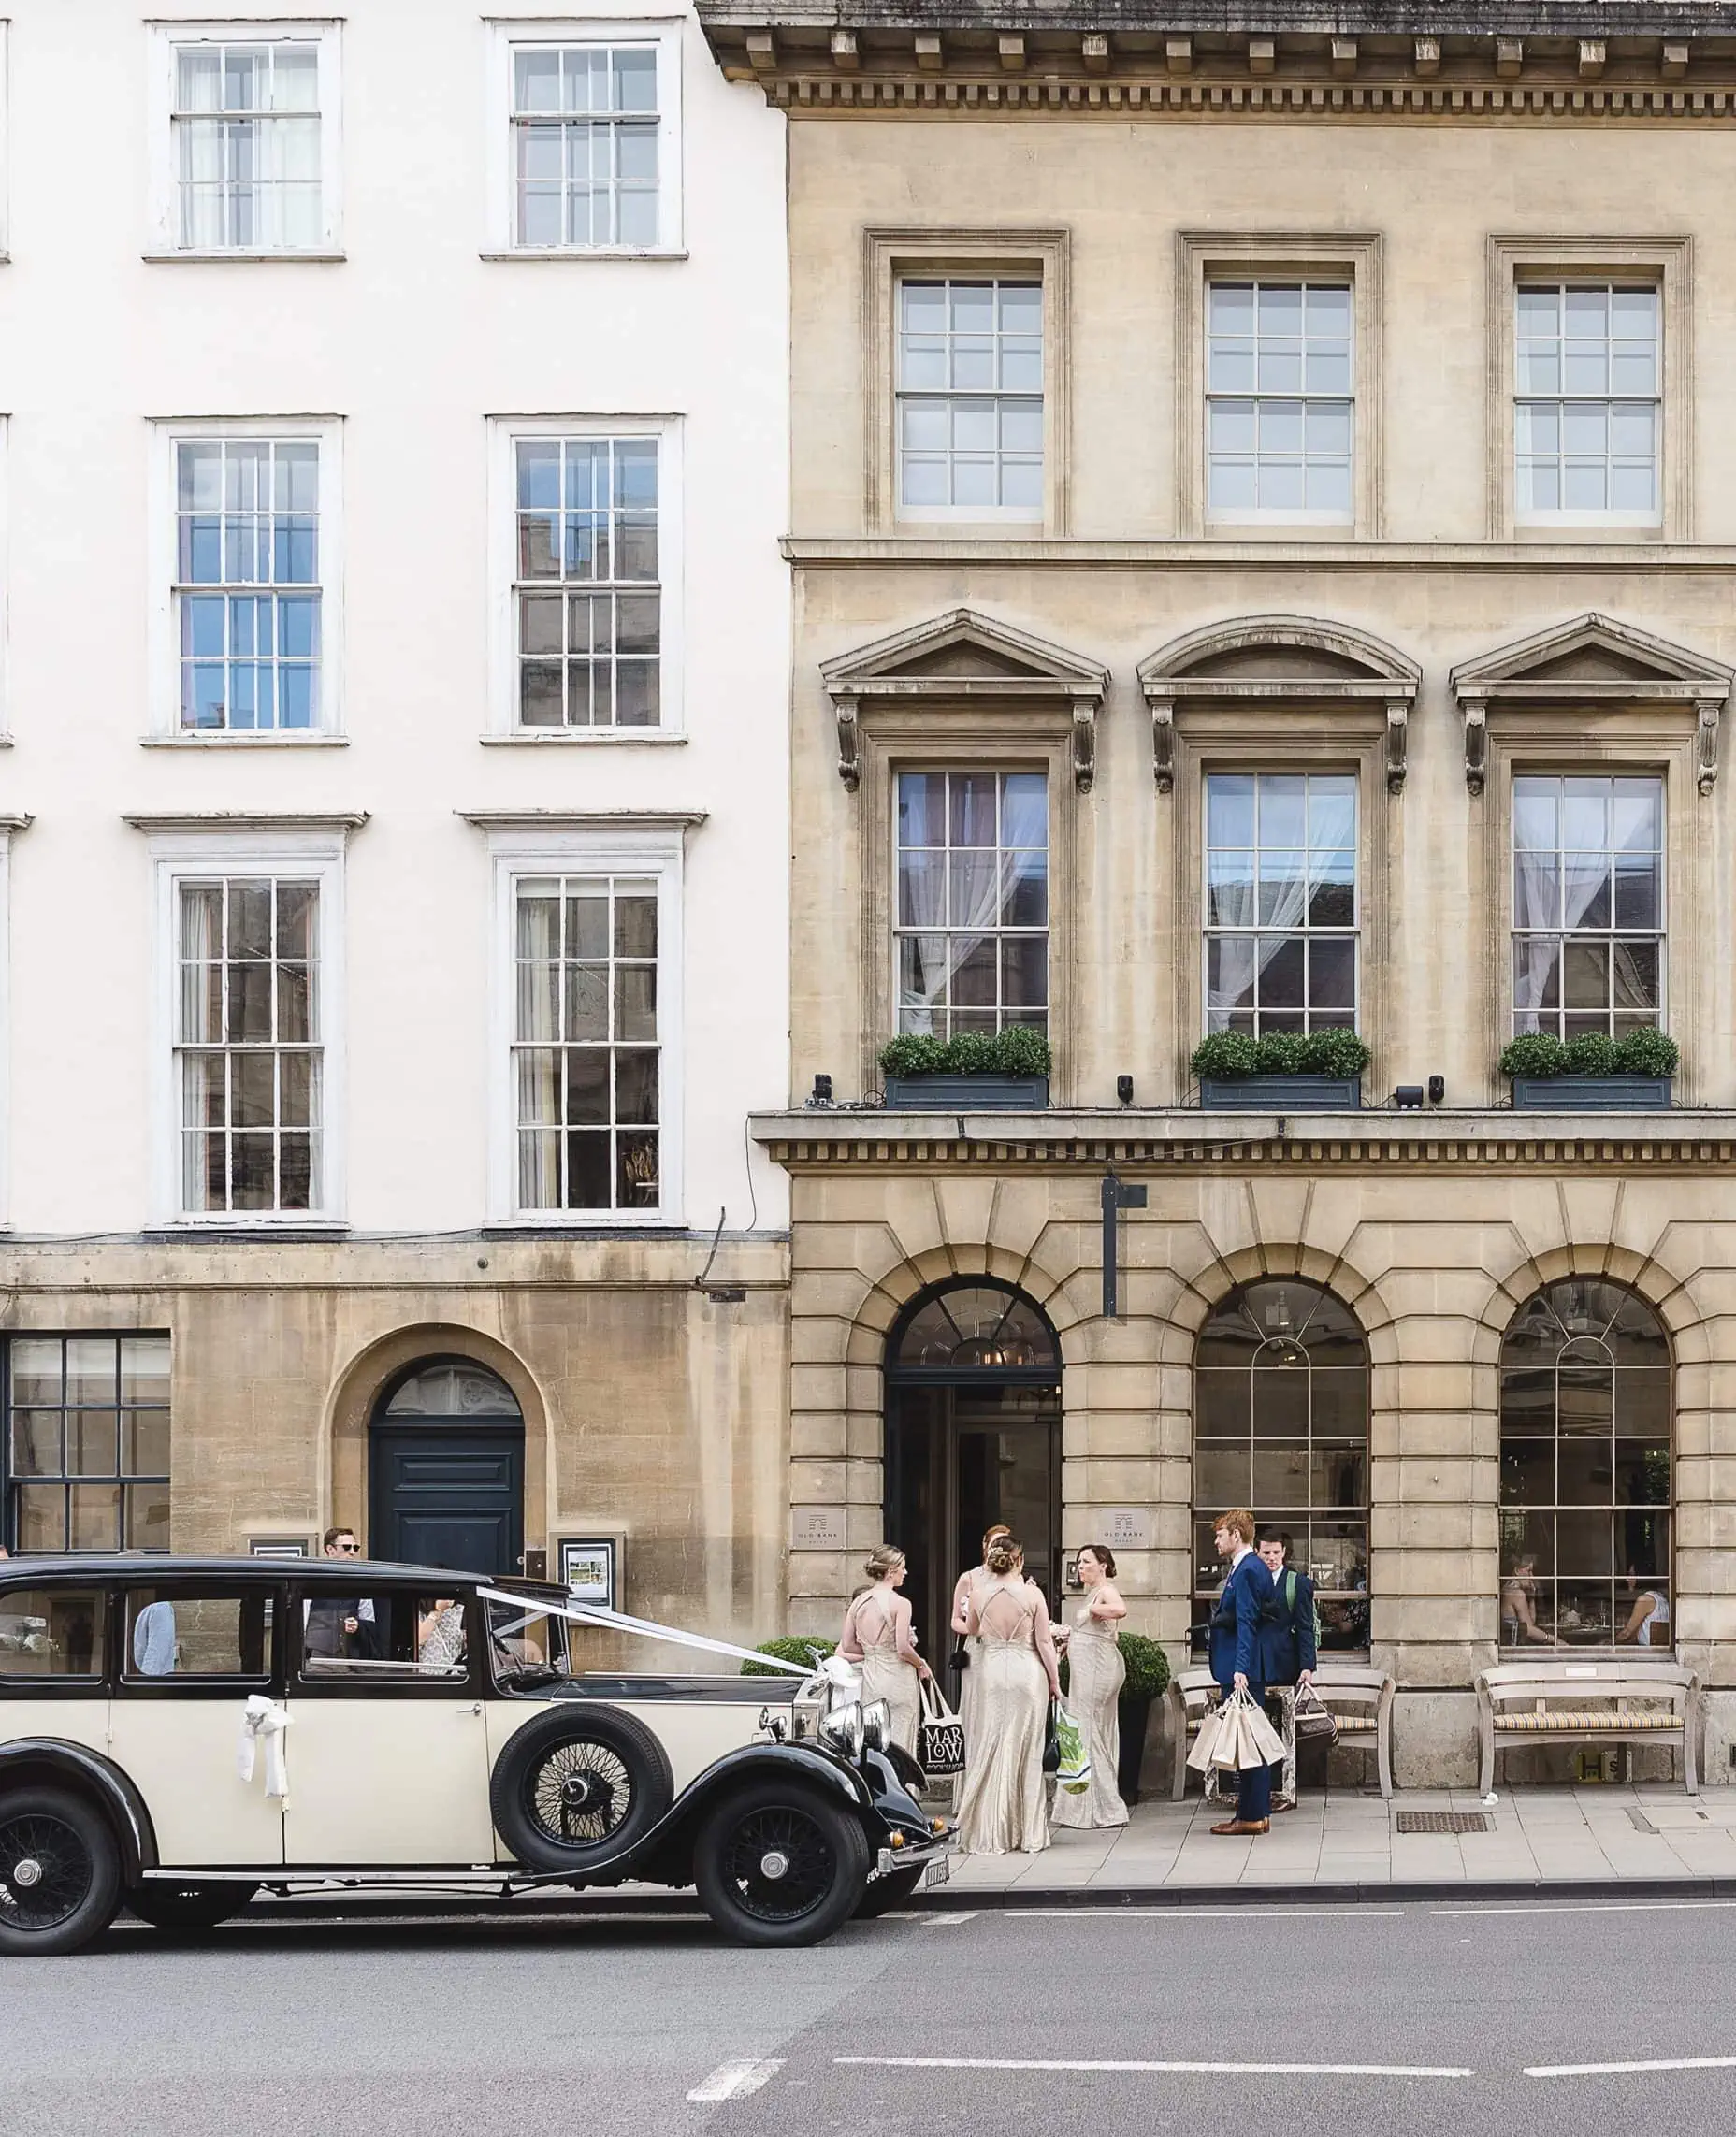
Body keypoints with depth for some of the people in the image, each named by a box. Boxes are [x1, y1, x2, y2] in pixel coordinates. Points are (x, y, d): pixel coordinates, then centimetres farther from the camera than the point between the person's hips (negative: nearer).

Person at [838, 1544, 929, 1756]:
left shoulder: (859, 1602, 4)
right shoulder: (900, 1603, -13)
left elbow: (847, 1646, 6)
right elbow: (903, 1649, -17)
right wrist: (921, 1664, 1)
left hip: (870, 1679, 6)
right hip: (897, 1680, -6)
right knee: (898, 1745, 0)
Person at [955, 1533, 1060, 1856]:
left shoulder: (978, 1593, -3)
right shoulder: (1032, 1594, -9)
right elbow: (1044, 1642, -5)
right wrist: (1054, 1681, 7)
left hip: (990, 1672, 1)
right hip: (1027, 1672, -1)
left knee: (989, 1749, 7)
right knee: (1025, 1750, 7)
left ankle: (988, 1833, 7)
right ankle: (1027, 1832, 11)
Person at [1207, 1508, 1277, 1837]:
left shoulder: (1248, 1571, -15)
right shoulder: (1244, 1568, 17)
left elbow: (1246, 1623, -22)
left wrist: (1240, 1669, -27)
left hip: (1244, 1672, -11)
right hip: (1236, 1670, 11)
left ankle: (1253, 1815, -4)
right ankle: (1252, 1813, 16)